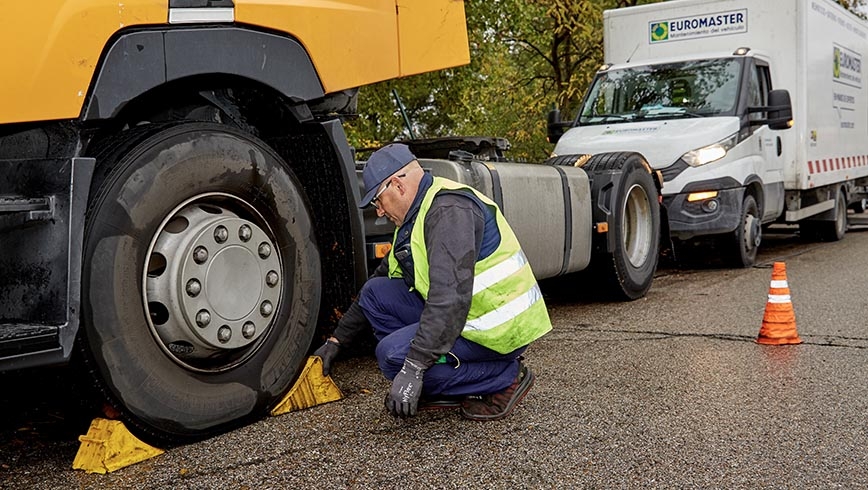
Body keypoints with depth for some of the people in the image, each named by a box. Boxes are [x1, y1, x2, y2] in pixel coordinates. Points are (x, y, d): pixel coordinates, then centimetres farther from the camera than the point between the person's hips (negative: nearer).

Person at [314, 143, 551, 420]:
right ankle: (442, 390, 4)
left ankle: (505, 378, -6)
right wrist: (337, 340, 23)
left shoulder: (449, 209, -20)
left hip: (501, 328, -10)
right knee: (376, 292, 3)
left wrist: (413, 369, -33)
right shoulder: (417, 216, 13)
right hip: (470, 314, 10)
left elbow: (450, 296, -32)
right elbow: (382, 277, 22)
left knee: (393, 354, -21)